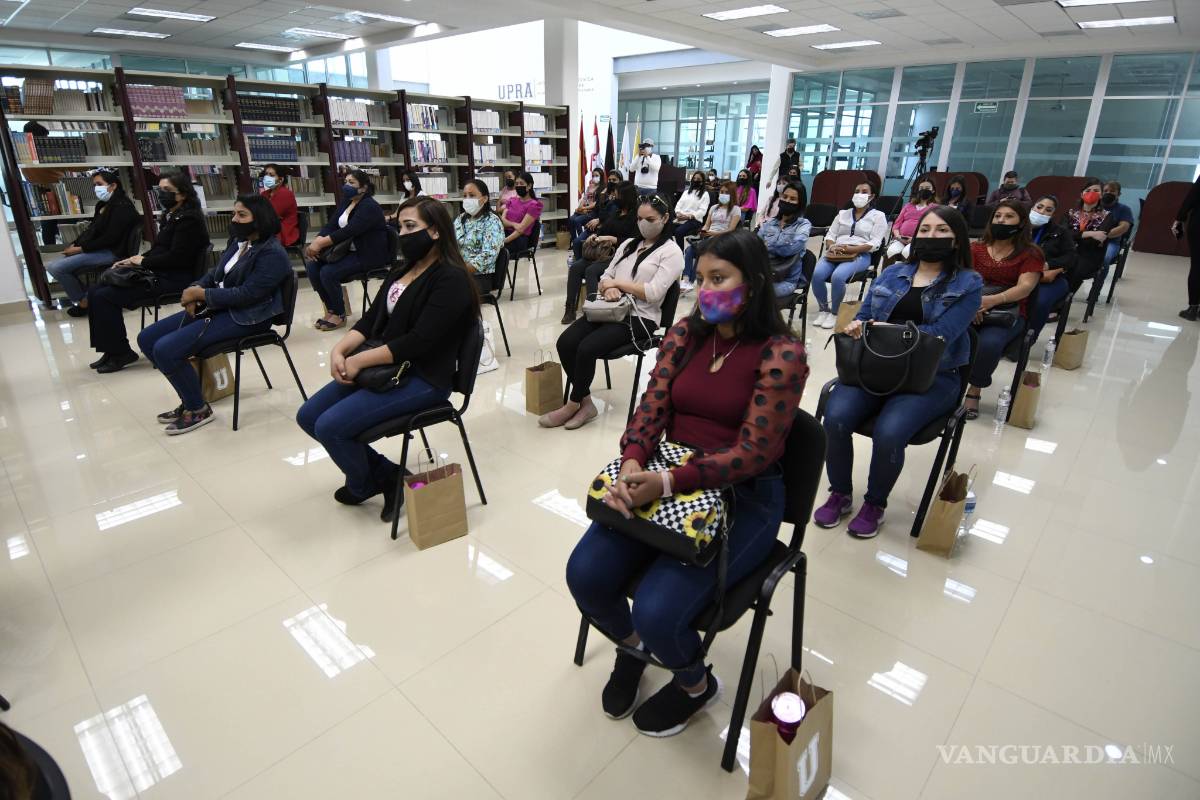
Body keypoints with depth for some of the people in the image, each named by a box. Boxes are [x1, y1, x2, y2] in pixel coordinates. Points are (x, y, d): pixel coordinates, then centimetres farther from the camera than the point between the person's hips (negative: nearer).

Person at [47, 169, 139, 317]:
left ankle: (84, 301, 0)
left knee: (56, 268, -17)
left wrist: (81, 249, -15)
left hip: (111, 252, -10)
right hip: (98, 249, 10)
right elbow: (91, 229, 19)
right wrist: (74, 244, 2)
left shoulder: (121, 207, -12)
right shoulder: (103, 205, 16)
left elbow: (110, 238, -18)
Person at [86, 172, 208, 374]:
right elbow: (159, 250, 21)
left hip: (174, 279, -10)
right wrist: (131, 261, 7)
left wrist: (143, 261, -8)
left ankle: (120, 352, -3)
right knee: (94, 292, 2)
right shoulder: (170, 216, 17)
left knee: (104, 296, -17)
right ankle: (110, 349, 6)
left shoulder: (188, 219, -12)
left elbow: (176, 257, -18)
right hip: (157, 273, 10)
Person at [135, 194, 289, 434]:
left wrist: (202, 294, -16)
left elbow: (247, 294, -22)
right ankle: (190, 400, 14)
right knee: (147, 339, 5)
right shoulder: (238, 242, 11)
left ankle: (198, 410, 0)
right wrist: (195, 290, -4)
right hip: (216, 308, 10)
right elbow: (216, 273, 17)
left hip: (244, 318, -10)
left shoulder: (273, 254, -16)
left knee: (166, 349, -20)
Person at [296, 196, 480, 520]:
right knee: (308, 417, 3)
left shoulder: (451, 280, -14)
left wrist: (358, 361, -19)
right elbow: (371, 320, 9)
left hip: (423, 378, -9)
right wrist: (340, 350, -10)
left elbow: (419, 341, -22)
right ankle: (385, 474, 12)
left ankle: (363, 484, 14)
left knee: (331, 426, -18)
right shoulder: (400, 271, 14)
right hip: (384, 368, 9)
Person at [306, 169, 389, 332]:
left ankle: (339, 314, -2)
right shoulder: (345, 202, 11)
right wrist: (315, 243, -16)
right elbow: (331, 225, 2)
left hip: (369, 255, -8)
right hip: (349, 250, 8)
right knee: (312, 266, -8)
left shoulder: (369, 206, -16)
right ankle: (331, 309, 5)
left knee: (328, 272, -23)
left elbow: (348, 231, -26)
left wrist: (320, 244, -28)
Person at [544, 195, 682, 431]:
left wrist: (617, 282, -8)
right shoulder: (629, 243, 21)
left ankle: (573, 404, -5)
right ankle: (585, 402, -5)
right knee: (565, 342, -18)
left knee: (587, 348, -27)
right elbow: (605, 277, 16)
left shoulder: (671, 252, -1)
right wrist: (608, 288, -8)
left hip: (640, 318, -6)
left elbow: (653, 293, -13)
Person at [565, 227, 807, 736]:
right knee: (585, 575, -13)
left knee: (658, 610, -21)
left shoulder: (781, 354, -13)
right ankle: (632, 646, 24)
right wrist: (632, 465, -24)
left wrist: (668, 482, -31)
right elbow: (651, 409, -2)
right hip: (665, 480, 5)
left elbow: (753, 451, -19)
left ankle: (696, 684, 18)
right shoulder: (685, 334, 4)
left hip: (743, 498, -5)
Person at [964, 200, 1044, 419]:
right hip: (973, 307, 2)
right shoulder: (977, 248, 14)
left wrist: (993, 300, -28)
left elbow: (1025, 286, -8)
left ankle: (975, 390, -10)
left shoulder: (1031, 253, 7)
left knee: (988, 343, -34)